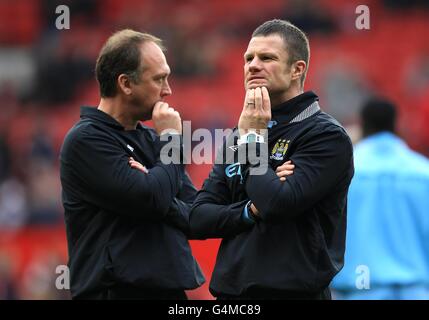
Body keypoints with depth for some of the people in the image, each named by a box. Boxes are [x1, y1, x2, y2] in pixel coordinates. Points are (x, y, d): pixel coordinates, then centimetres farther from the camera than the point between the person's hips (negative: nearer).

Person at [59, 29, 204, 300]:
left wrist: (160, 196, -13)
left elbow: (198, 217, 7)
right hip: (117, 291, -7)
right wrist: (171, 140, -7)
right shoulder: (87, 140, -10)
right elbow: (151, 200, -21)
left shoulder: (150, 138, 12)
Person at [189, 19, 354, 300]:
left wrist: (253, 138, -10)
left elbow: (278, 204, -21)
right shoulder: (236, 138, 11)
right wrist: (251, 210, -12)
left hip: (291, 290, -6)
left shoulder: (326, 136, -9)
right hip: (231, 290, 6)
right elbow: (199, 219, 6)